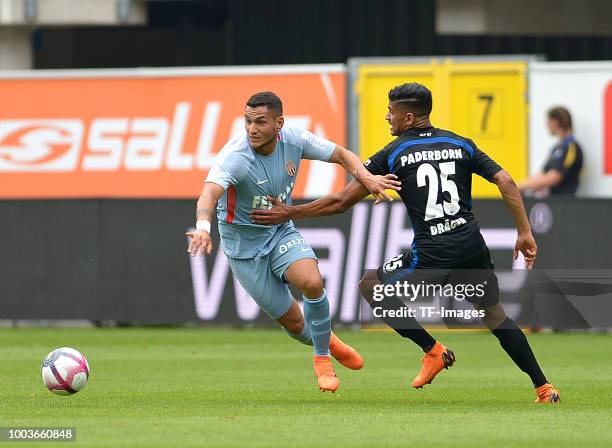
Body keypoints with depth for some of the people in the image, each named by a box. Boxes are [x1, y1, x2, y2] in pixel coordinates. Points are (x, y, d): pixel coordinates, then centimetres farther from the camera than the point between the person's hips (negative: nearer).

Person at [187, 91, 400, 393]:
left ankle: (323, 356, -3)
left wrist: (366, 177, -19)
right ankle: (324, 342, 36)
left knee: (312, 282, -26)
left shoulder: (294, 140, -13)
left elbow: (341, 155, 1)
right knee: (294, 322, 0)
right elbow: (210, 192, -47)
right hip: (244, 246, -3)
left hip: (281, 232, 3)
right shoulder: (235, 156, -29)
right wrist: (203, 226, -68)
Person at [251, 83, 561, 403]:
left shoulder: (392, 154, 2)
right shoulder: (461, 145, 12)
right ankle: (543, 388, 12)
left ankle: (432, 350, 8)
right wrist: (525, 233, 7)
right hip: (473, 248, 5)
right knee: (494, 314, 21)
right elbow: (505, 182, 4)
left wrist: (289, 213, 10)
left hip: (431, 255, -4)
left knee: (370, 286, 16)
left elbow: (341, 202, 1)